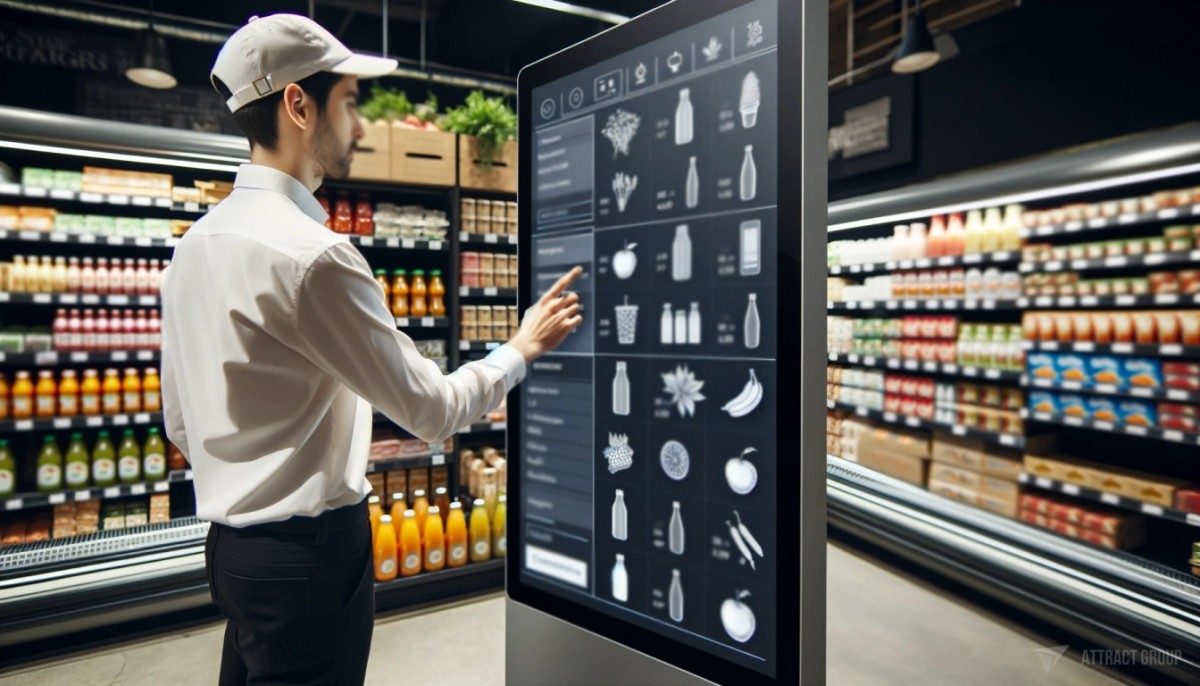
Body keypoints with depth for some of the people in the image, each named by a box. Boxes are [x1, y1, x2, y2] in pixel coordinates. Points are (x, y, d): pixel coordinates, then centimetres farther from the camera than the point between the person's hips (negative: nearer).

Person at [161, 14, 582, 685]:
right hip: (311, 551, -8)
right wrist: (523, 348, -3)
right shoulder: (313, 254, -23)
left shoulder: (197, 242, 5)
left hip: (235, 543, 8)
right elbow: (432, 409, -18)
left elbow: (182, 422, 12)